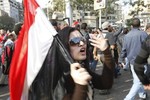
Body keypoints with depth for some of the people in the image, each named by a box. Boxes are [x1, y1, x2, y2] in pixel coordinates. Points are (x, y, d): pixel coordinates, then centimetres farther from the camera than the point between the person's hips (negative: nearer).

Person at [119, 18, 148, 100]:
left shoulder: (127, 36, 4)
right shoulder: (143, 34, -14)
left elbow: (124, 49, 8)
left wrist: (121, 60, 17)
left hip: (132, 61, 7)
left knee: (137, 79, 23)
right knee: (138, 82, -3)